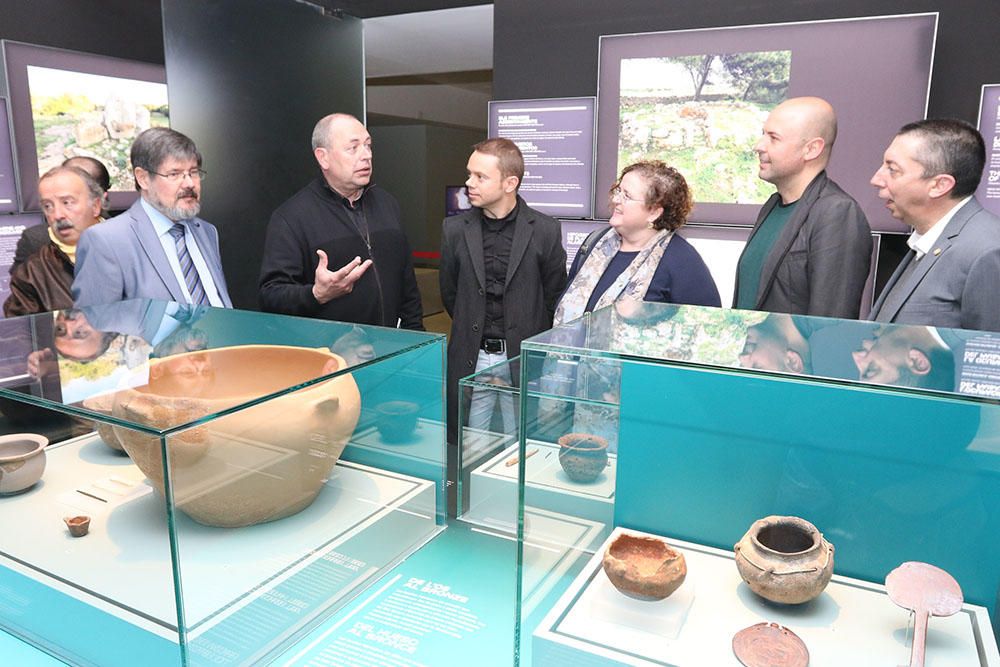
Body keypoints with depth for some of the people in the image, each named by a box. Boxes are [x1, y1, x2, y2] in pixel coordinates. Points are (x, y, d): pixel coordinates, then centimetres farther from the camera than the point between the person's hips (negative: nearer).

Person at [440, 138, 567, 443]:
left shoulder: (545, 230, -6)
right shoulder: (455, 229, 0)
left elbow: (554, 295, 4)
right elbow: (449, 293, 11)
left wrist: (528, 340, 9)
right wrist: (472, 332, 12)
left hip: (523, 358, -2)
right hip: (471, 359, 2)